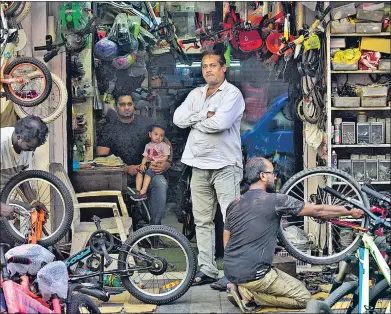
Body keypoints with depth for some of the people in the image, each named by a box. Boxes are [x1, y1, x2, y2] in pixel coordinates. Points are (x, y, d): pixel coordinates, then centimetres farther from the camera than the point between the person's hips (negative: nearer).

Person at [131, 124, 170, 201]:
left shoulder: (164, 145, 0)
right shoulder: (148, 145, 17)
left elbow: (165, 157, -6)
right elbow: (145, 157, 14)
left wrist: (156, 162, -16)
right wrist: (142, 164, -6)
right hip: (148, 164, 6)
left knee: (149, 172, -30)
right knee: (139, 171, -19)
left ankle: (143, 193, -33)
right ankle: (138, 191, -23)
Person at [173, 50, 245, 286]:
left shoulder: (232, 94, -5)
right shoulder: (195, 94, 16)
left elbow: (220, 123, -21)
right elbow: (178, 118, 1)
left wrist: (194, 121, -5)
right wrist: (205, 116, -10)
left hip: (225, 166, -7)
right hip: (199, 167, 7)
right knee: (202, 221, 10)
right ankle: (207, 270, 17)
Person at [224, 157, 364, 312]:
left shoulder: (234, 204, 9)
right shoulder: (276, 200, -10)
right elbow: (318, 210, -3)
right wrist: (350, 212, 9)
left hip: (230, 271, 8)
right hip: (253, 274, -8)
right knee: (304, 298, 4)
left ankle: (241, 289, 7)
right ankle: (249, 295, -5)